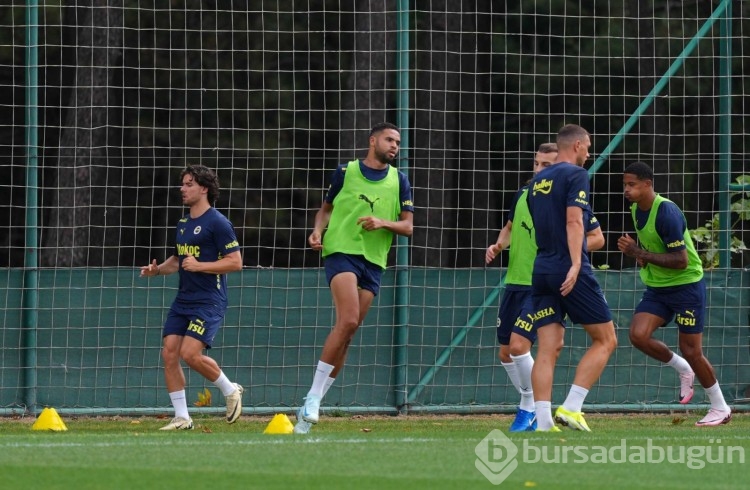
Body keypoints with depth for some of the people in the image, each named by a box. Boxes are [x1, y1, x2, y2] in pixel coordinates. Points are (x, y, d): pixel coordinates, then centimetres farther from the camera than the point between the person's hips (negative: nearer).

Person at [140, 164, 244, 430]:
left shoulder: (218, 223, -9)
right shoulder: (183, 223, 16)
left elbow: (235, 262, -13)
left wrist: (200, 266, -20)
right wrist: (157, 269, 9)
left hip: (209, 301, -8)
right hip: (183, 299, 8)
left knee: (190, 353, -19)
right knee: (169, 352, -3)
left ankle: (230, 390, 7)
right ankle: (181, 417, 4)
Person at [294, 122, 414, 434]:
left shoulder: (399, 181, 10)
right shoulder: (346, 172, 6)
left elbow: (407, 226, 8)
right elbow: (326, 207, 19)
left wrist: (383, 223, -11)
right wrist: (318, 231, -1)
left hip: (374, 261, 4)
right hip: (341, 252, -3)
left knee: (347, 333, 2)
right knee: (348, 321, -24)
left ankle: (310, 408, 9)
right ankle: (313, 396, -16)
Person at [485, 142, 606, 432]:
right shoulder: (523, 195, 9)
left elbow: (597, 238, -3)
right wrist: (498, 245, 5)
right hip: (514, 282, 7)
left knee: (518, 345, -19)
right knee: (505, 354, 8)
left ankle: (529, 409, -1)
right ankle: (534, 408, 25)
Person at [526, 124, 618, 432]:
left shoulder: (537, 181, 17)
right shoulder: (575, 175, -5)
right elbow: (574, 221, -17)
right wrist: (575, 264, -23)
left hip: (541, 270, 7)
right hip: (570, 273, -7)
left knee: (547, 350, 2)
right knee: (605, 340, 4)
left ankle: (543, 422, -8)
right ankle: (570, 407, -8)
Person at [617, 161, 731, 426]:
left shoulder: (667, 213, -24)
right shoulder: (636, 210, 3)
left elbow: (681, 261, -26)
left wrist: (640, 253, -27)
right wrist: (637, 252, 0)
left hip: (686, 285, -8)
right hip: (656, 287, 8)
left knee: (690, 350, -4)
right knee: (638, 335, -13)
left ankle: (720, 408, 14)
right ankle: (683, 369, 12)